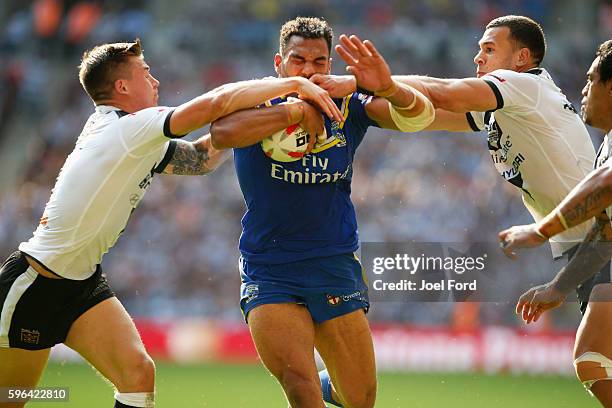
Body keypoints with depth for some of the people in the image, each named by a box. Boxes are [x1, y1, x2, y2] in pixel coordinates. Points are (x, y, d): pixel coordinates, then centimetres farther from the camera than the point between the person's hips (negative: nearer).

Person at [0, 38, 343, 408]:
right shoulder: (127, 127, -20)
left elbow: (201, 158, 20)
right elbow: (218, 101, -27)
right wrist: (295, 83, -22)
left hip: (83, 281, 9)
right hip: (37, 280, -9)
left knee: (139, 373, -7)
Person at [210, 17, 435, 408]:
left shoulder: (347, 107, 2)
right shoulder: (257, 106, -5)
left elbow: (419, 116, -12)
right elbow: (221, 133, -28)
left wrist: (388, 88, -33)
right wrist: (295, 111, -25)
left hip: (336, 269, 3)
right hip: (269, 272, -3)